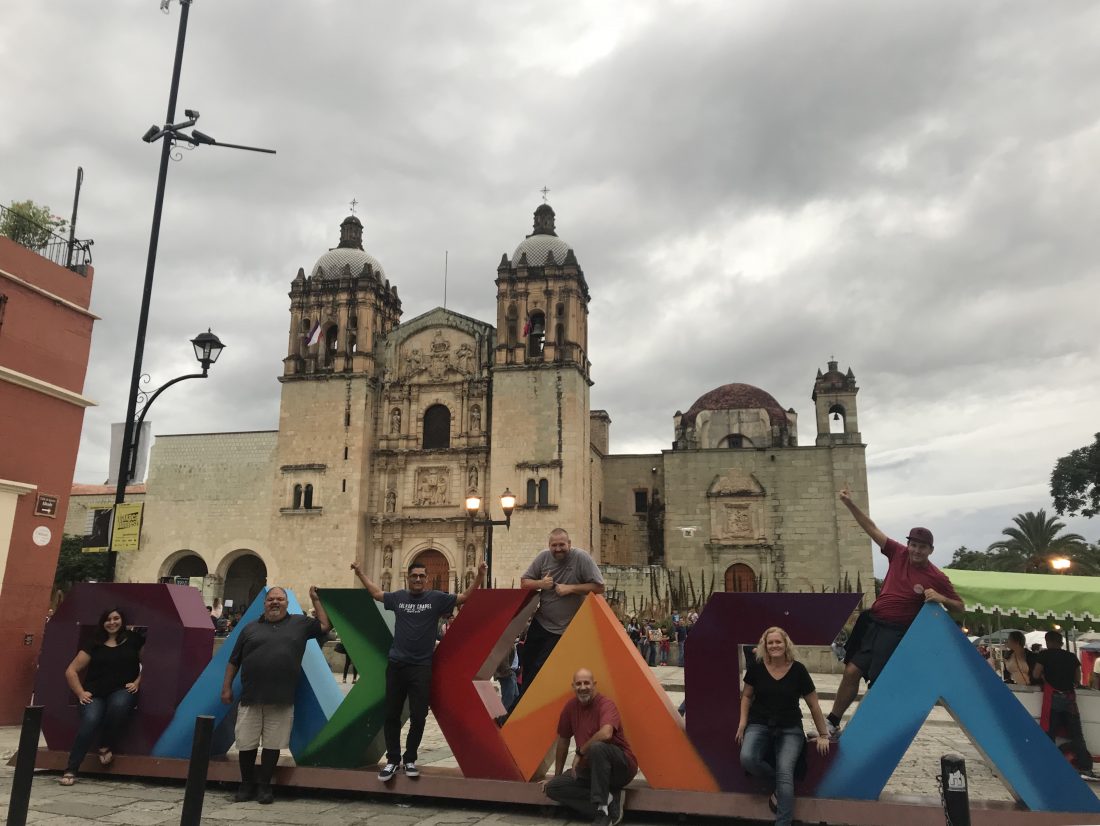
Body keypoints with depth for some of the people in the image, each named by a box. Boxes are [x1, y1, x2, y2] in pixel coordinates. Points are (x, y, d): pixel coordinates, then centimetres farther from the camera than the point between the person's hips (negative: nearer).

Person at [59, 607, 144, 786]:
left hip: (122, 691, -1)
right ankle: (70, 770, -23)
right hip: (95, 693, 1)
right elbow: (71, 671, 11)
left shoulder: (134, 640, 10)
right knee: (90, 720, -30)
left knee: (118, 705, -37)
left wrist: (137, 682, -1)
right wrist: (80, 692, 0)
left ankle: (106, 747, -10)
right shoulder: (94, 644, 11)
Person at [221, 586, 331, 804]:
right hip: (250, 698, 1)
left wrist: (316, 600, 11)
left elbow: (325, 625, 12)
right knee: (246, 744, 6)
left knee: (272, 745, 5)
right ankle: (246, 785, 24)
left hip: (282, 701, -1)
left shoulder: (299, 623, 9)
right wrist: (226, 687, 8)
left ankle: (264, 786, 19)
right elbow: (234, 661, 13)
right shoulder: (250, 628, 11)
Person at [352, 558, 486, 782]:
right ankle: (393, 760, 19)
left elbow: (464, 597, -1)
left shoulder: (436, 598, -1)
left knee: (418, 717, 2)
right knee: (391, 715, 6)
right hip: (396, 664, 2)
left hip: (422, 667, -2)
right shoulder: (398, 597, 6)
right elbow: (376, 593, 22)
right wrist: (360, 573, 23)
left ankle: (410, 759, 18)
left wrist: (479, 577, -14)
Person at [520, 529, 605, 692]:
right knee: (526, 665, 13)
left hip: (562, 629, -5)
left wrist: (571, 588, -21)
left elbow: (599, 587, -16)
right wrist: (540, 583, -17)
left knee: (540, 669, -5)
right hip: (539, 623, 5)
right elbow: (524, 582, 3)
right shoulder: (543, 557, -4)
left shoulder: (581, 558, -15)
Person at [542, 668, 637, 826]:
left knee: (597, 747, -38)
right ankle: (610, 802, -12)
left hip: (621, 767, -7)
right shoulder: (570, 706, 1)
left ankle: (602, 810, -25)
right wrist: (557, 775, 16)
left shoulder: (606, 704, -19)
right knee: (553, 787, -8)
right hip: (590, 770, 7)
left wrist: (579, 753, -25)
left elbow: (606, 734, -38)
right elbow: (563, 740, 12)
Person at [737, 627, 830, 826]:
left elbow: (813, 705, 4)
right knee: (747, 758, -27)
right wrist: (742, 723, -1)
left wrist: (823, 735, 7)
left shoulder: (798, 670, -7)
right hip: (759, 725, 1)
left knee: (785, 773, -23)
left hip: (790, 729, -1)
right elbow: (747, 696, 10)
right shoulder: (756, 667, -4)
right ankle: (777, 785, 2)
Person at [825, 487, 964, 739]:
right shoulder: (898, 554, 0)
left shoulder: (937, 578, -9)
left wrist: (940, 598, -20)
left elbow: (959, 608, 0)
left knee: (877, 684, -2)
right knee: (852, 671, 3)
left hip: (896, 633, -4)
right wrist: (850, 504, -7)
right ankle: (832, 721, 14)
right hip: (872, 623, 4)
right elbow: (872, 528, 0)